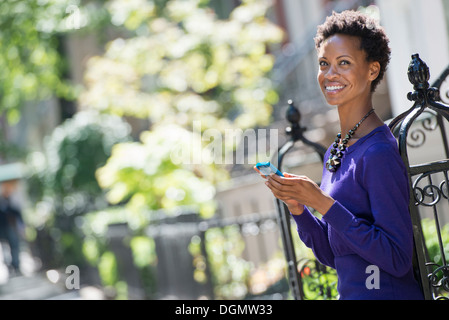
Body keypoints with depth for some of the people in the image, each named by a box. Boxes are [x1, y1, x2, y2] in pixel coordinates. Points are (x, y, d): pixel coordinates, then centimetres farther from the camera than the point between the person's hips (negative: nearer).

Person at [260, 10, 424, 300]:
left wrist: (323, 203, -18)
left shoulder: (379, 151, -14)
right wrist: (297, 205, -1)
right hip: (350, 292, 7)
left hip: (387, 292, -7)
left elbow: (398, 259, -18)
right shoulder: (336, 152, 9)